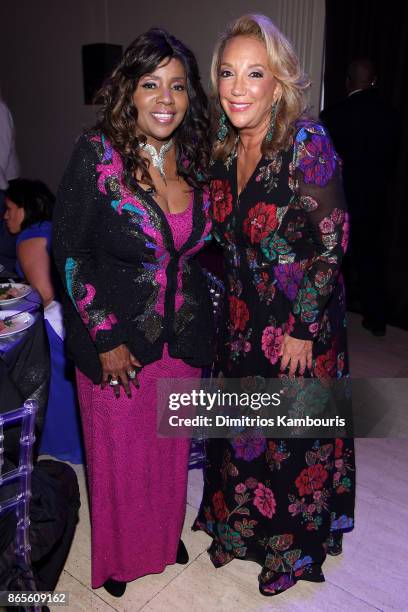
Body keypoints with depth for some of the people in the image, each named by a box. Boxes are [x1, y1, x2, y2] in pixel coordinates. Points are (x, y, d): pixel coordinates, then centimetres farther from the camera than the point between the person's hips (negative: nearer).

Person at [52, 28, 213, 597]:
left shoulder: (195, 159, 1)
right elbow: (69, 253, -12)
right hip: (116, 338, -4)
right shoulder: (97, 154, -14)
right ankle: (117, 555, 43)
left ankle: (167, 534, 49)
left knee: (170, 447, 20)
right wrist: (107, 338, -13)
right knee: (119, 454, 14)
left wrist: (204, 315, 9)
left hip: (183, 335, 4)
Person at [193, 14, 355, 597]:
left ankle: (294, 546, 39)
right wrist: (228, 303, 9)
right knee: (241, 427, 20)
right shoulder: (224, 149, 2)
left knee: (293, 434, 12)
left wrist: (302, 329, -15)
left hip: (301, 320, -6)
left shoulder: (307, 143, -18)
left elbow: (332, 243, -17)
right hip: (242, 318, 6)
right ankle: (240, 525, 47)